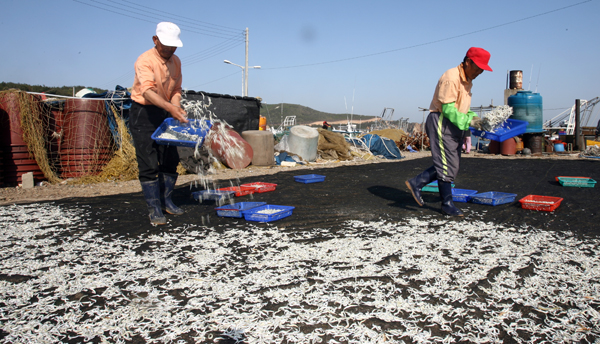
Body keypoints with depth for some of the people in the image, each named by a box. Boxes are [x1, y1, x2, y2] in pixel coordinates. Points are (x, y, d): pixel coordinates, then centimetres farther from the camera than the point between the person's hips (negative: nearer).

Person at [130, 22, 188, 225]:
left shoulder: (176, 62, 4)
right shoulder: (145, 60, -18)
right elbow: (148, 91, -34)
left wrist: (176, 107, -13)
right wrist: (170, 107, -49)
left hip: (165, 113, 7)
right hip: (143, 113, -7)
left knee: (170, 160, 9)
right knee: (148, 164, -8)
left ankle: (166, 200, 23)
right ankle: (154, 208, 0)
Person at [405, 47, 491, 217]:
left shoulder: (467, 80, 16)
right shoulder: (451, 78, -16)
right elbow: (448, 109, -20)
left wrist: (473, 117, 1)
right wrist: (468, 121, -21)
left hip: (455, 126, 10)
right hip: (441, 122, -10)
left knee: (451, 165, 9)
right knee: (446, 165, -5)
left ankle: (416, 183, 15)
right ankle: (447, 204, 5)